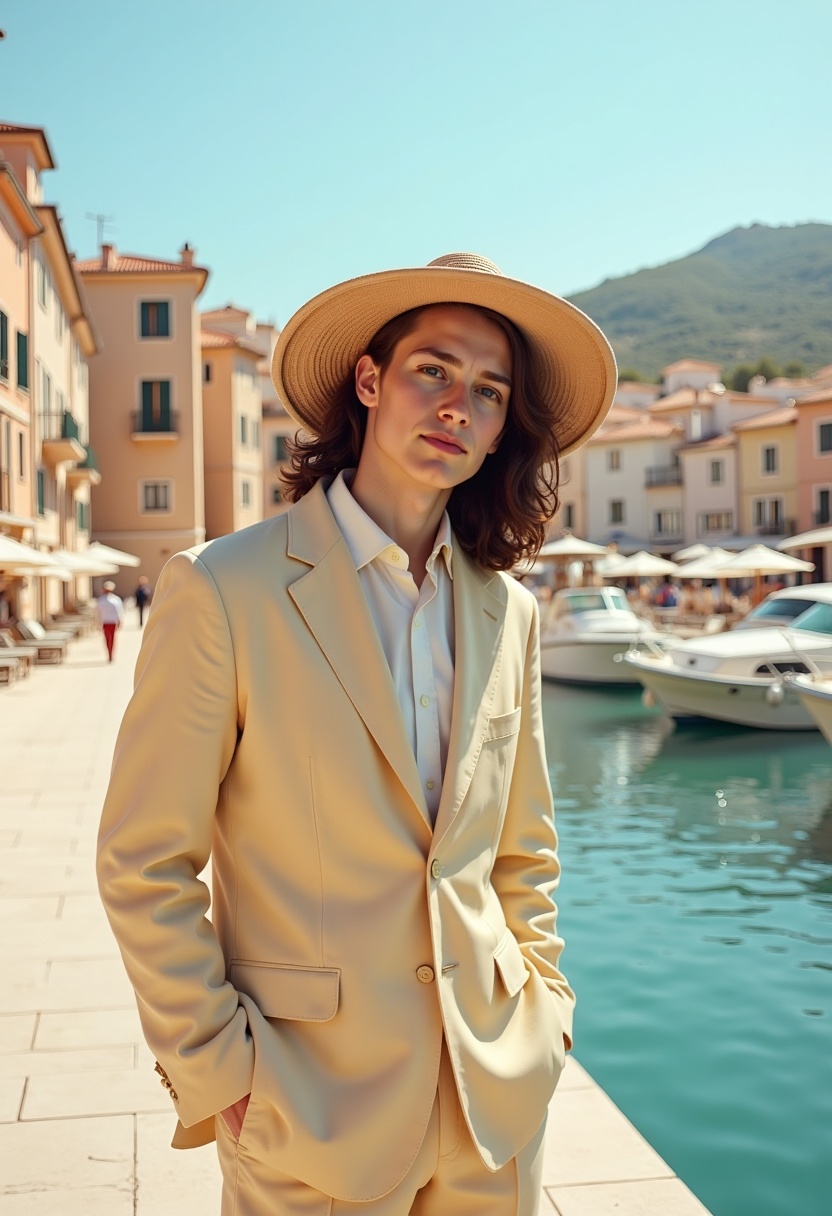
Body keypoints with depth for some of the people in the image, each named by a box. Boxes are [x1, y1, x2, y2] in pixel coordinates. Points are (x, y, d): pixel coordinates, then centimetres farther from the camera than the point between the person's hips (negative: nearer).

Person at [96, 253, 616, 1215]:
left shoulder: (505, 610, 2)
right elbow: (145, 866, -9)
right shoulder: (221, 590, -13)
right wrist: (217, 1068, -10)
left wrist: (541, 1010, 7)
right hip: (311, 1106, -4)